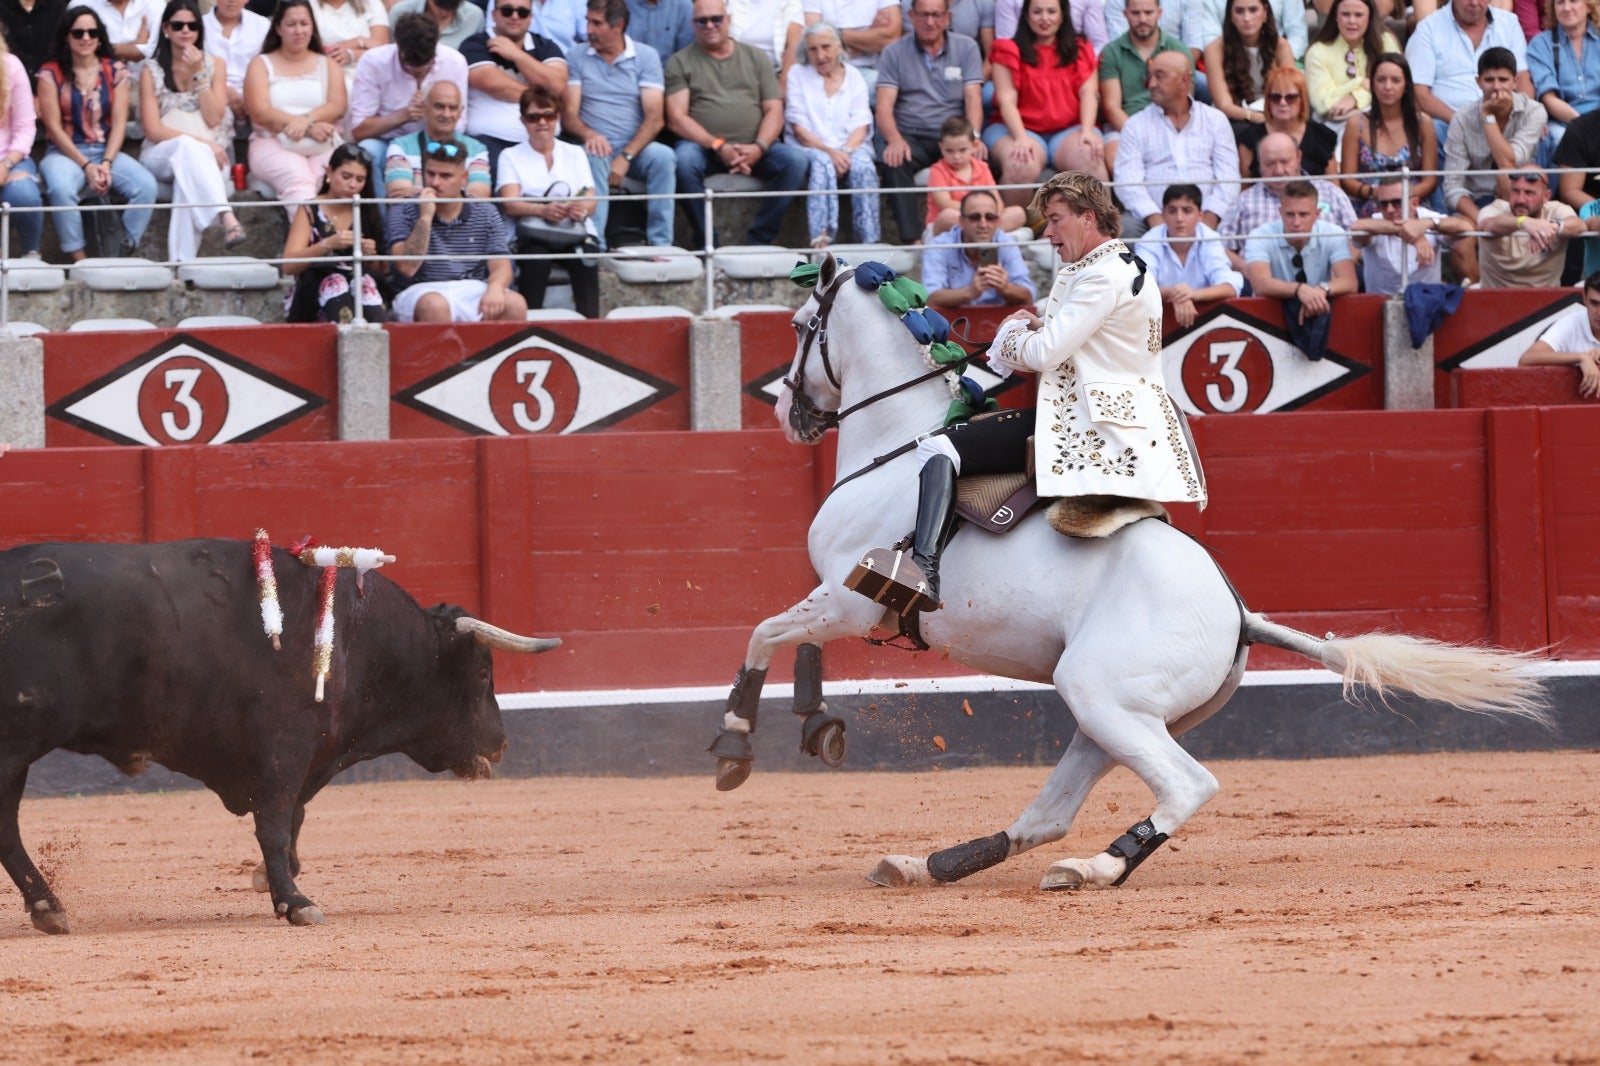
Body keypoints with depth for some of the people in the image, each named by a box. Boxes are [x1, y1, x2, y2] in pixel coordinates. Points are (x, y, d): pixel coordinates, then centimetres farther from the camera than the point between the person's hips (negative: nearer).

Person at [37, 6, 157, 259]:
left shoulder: (115, 71, 7)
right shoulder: (51, 73, -1)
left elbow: (119, 123, 2)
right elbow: (54, 127, -6)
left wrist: (106, 164, -13)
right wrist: (86, 166, -14)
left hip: (107, 151, 3)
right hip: (66, 152, -3)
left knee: (146, 185, -26)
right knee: (61, 188, -37)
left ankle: (123, 254, -18)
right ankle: (78, 260, -28)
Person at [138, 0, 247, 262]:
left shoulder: (214, 65, 9)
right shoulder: (152, 71, 5)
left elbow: (213, 119, -3)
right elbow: (153, 130, -6)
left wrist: (198, 74, -9)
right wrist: (198, 141, -19)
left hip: (207, 155, 1)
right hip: (162, 155, -1)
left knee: (188, 171, -37)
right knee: (189, 148, -37)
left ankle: (182, 260, -46)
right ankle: (227, 218, -56)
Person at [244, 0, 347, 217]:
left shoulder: (327, 64, 23)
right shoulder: (262, 64, 16)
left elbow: (337, 107, 7)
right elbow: (260, 113, 0)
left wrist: (307, 119, -16)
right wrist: (309, 128, -11)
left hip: (323, 149, 2)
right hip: (273, 145, -2)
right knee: (299, 181, -36)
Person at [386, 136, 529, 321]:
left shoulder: (486, 214, 12)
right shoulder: (402, 213, 4)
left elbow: (500, 266, 3)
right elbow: (407, 268, -9)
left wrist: (495, 287, -22)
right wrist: (425, 217, -14)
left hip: (472, 291, 2)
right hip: (423, 292, -2)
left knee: (515, 304, -29)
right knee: (435, 306, -39)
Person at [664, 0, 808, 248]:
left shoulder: (754, 58, 16)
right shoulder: (680, 63, 8)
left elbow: (774, 111, 9)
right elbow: (677, 119, -3)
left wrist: (758, 148, -12)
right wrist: (718, 147, -16)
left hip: (753, 149, 2)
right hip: (703, 147, -2)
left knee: (795, 159, -25)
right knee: (684, 159, -36)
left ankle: (758, 240, -20)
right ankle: (706, 244, -25)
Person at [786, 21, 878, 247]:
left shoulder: (854, 76, 15)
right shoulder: (798, 75, 10)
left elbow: (861, 125, 5)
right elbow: (799, 128, 1)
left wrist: (846, 150, -16)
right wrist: (829, 151, -15)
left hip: (850, 147, 1)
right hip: (811, 148, -1)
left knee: (863, 165, -33)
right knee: (822, 164, -37)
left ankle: (869, 242, -37)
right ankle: (821, 237, -49)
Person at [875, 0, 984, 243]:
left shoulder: (966, 48, 11)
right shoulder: (894, 53, 7)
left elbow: (973, 98, 2)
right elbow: (884, 106, -2)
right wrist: (895, 140, -24)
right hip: (911, 136, 0)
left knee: (981, 159, -33)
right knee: (894, 163, -35)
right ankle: (912, 241, -41)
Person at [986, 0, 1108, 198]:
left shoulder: (1080, 50, 15)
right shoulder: (1010, 51, 7)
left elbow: (1089, 93, 3)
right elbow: (1006, 100, -3)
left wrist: (1087, 131, -15)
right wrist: (1021, 138, -20)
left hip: (1069, 129, 2)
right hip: (1023, 128, -2)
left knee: (1091, 159, -32)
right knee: (1022, 165, -36)